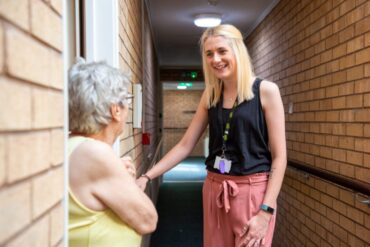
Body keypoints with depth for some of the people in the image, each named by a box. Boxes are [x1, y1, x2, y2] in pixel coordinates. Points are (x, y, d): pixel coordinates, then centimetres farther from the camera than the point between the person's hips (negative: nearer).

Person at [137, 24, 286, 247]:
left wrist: (266, 210, -15)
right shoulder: (210, 96, 5)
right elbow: (185, 145, 5)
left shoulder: (265, 91, -8)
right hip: (215, 189, 4)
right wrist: (147, 177, -3)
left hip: (252, 190, -4)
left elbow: (279, 156, -9)